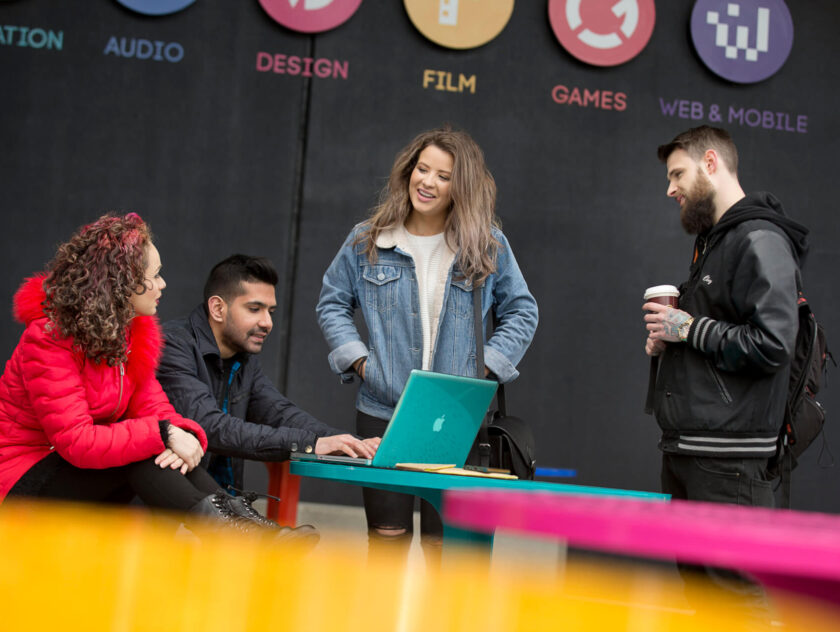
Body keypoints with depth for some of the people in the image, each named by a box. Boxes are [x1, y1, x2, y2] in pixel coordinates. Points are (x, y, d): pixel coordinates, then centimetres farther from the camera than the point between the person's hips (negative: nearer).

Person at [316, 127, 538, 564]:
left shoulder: (489, 247, 3)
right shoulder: (368, 241, 5)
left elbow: (521, 311, 11)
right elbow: (332, 303, 14)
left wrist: (487, 366, -1)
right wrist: (357, 359, 0)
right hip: (381, 414, 1)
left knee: (442, 542, 0)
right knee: (387, 538, 4)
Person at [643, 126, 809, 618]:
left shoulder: (760, 241, -11)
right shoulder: (713, 242, 20)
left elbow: (771, 345, -22)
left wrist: (688, 328, -13)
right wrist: (668, 339, 10)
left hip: (728, 458, -10)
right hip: (685, 449, 10)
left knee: (738, 591, -8)